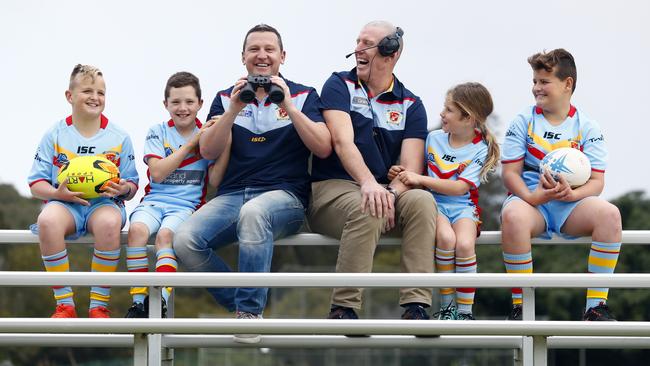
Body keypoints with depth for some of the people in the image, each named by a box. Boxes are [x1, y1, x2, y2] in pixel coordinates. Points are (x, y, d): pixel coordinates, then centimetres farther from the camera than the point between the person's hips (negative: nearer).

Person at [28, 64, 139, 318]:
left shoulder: (119, 137, 9)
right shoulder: (55, 135, 8)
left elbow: (131, 187, 10)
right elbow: (36, 184, 6)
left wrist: (123, 189, -15)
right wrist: (58, 193, -15)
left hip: (104, 203, 0)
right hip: (64, 203, 0)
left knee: (109, 222, -39)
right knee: (47, 220, -38)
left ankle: (99, 305, -26)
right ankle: (64, 304, -27)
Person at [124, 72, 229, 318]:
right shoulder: (158, 133, 9)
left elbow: (215, 180, 0)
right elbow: (158, 173, -5)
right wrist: (191, 143, -7)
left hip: (187, 205, -1)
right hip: (154, 200, 1)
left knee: (165, 234, -33)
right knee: (137, 229, -32)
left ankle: (161, 304, -36)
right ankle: (138, 302, -28)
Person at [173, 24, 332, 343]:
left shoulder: (304, 96, 11)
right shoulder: (226, 98, 17)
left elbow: (323, 148, -3)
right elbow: (208, 151, 4)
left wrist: (289, 107, -12)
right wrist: (234, 110, -10)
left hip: (284, 195, -3)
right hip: (232, 194, 3)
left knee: (253, 212, -41)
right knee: (185, 240, -27)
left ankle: (250, 311, -31)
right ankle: (241, 307, -8)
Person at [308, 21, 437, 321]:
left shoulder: (410, 105, 11)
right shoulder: (340, 86, 4)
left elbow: (411, 167, 0)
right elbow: (342, 141, -14)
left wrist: (392, 193, -24)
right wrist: (368, 183, -32)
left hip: (385, 190, 3)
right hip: (332, 187, -3)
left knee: (422, 201, -29)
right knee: (366, 209, -37)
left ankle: (416, 306, -34)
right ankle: (343, 309, -31)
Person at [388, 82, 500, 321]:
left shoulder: (479, 149, -3)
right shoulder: (434, 138, 8)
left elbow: (459, 187, -14)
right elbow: (420, 170, 23)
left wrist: (420, 179, -18)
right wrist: (404, 172, 0)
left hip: (463, 205, -1)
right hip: (434, 203, 1)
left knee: (464, 244, -34)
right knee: (446, 238, -34)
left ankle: (465, 311, -18)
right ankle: (446, 306, -19)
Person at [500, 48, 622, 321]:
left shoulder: (586, 127, 6)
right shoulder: (524, 121, 6)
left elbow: (596, 182, -1)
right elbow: (510, 173, 0)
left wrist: (572, 194, -24)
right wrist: (531, 197, -21)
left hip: (571, 205, 1)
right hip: (530, 200, -1)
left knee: (609, 213, -32)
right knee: (512, 215, -39)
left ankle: (596, 306, -25)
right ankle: (519, 306, -28)